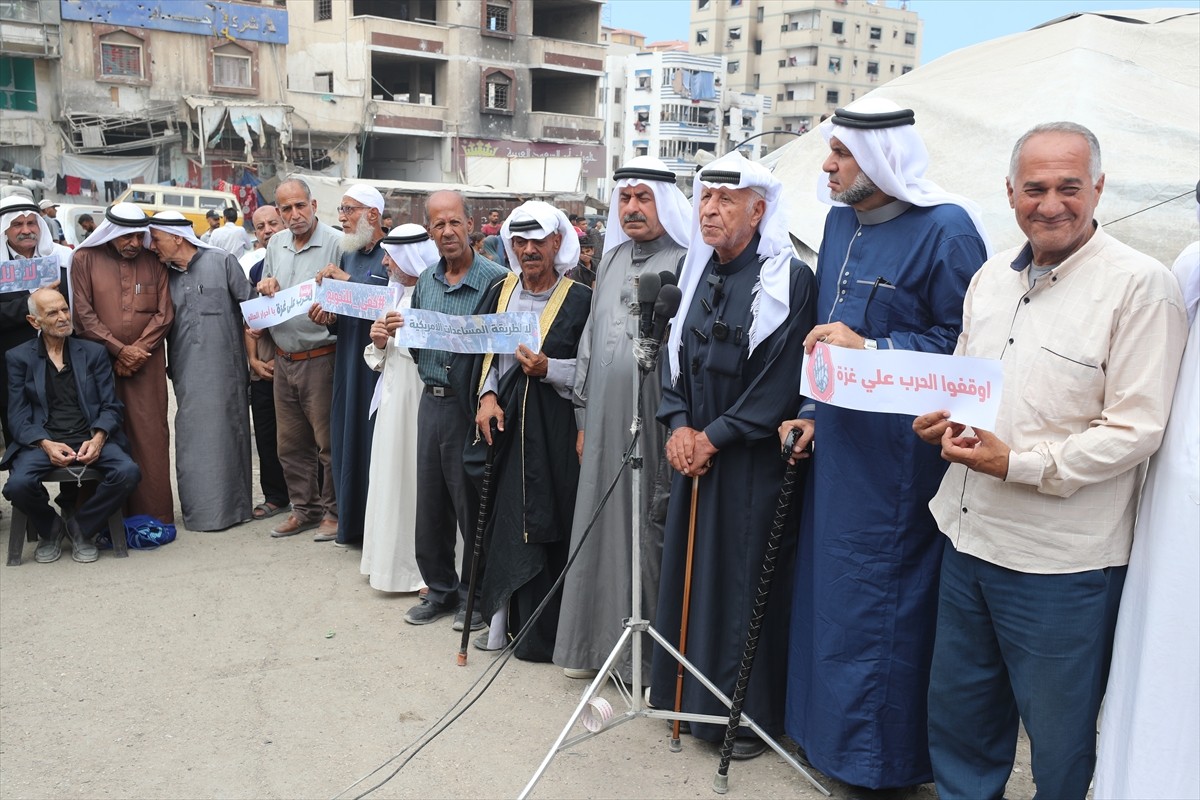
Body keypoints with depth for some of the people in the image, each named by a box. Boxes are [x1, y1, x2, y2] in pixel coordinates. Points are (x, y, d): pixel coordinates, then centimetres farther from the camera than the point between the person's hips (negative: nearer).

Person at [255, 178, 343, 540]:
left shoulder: (335, 243, -11)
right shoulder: (275, 244, 12)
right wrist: (266, 289, 1)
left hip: (320, 357, -7)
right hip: (283, 358, 7)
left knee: (327, 440, 0)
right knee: (290, 442, 14)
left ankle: (334, 511, 14)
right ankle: (304, 508, 27)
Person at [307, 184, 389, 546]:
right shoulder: (348, 255, 17)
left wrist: (345, 280, -18)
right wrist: (328, 316, 1)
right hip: (347, 363, 8)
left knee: (375, 439, -4)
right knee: (347, 437, 10)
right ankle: (352, 521, 22)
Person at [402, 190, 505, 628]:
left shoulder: (495, 278, -10)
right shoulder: (425, 281, 12)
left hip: (471, 405, -6)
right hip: (432, 401, 7)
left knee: (473, 506, 3)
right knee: (430, 503, 14)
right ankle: (440, 589, 30)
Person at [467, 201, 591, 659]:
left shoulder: (580, 300, -5)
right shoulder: (500, 293, 10)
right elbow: (483, 354, 14)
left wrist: (549, 369, -17)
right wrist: (487, 396, -2)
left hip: (553, 430, -4)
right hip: (503, 424, 4)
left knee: (546, 526, -1)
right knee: (504, 518, 7)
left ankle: (541, 634, 12)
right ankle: (503, 616, 22)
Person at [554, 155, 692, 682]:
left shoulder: (686, 264, -7)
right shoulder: (611, 262, 15)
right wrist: (583, 418, 16)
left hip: (655, 422, -6)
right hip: (605, 420, 7)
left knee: (652, 529, 2)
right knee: (601, 526, 12)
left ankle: (653, 652, 16)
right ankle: (598, 639, 26)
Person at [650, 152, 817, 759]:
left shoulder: (789, 280, -11)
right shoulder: (695, 274, 10)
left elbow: (781, 381, -16)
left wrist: (714, 436, -13)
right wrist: (678, 424, -2)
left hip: (753, 459, -6)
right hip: (695, 452, 7)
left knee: (743, 581, 2)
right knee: (687, 570, 12)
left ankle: (748, 714, 18)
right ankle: (687, 692, 29)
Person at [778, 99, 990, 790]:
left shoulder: (946, 231, -13)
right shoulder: (841, 221, 10)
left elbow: (965, 343, -14)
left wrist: (870, 350, -20)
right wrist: (815, 411, 12)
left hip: (897, 454, -8)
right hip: (840, 441, 8)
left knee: (880, 596, 1)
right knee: (829, 581, 15)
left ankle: (886, 756, 20)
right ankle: (830, 724, 33)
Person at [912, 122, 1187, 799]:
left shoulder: (1141, 286, -13)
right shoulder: (991, 277, 8)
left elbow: (1134, 430, -17)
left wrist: (1018, 464, -22)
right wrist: (944, 420, -1)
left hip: (1063, 562, -6)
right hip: (970, 538, 7)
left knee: (1059, 737, 13)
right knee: (958, 714, 21)